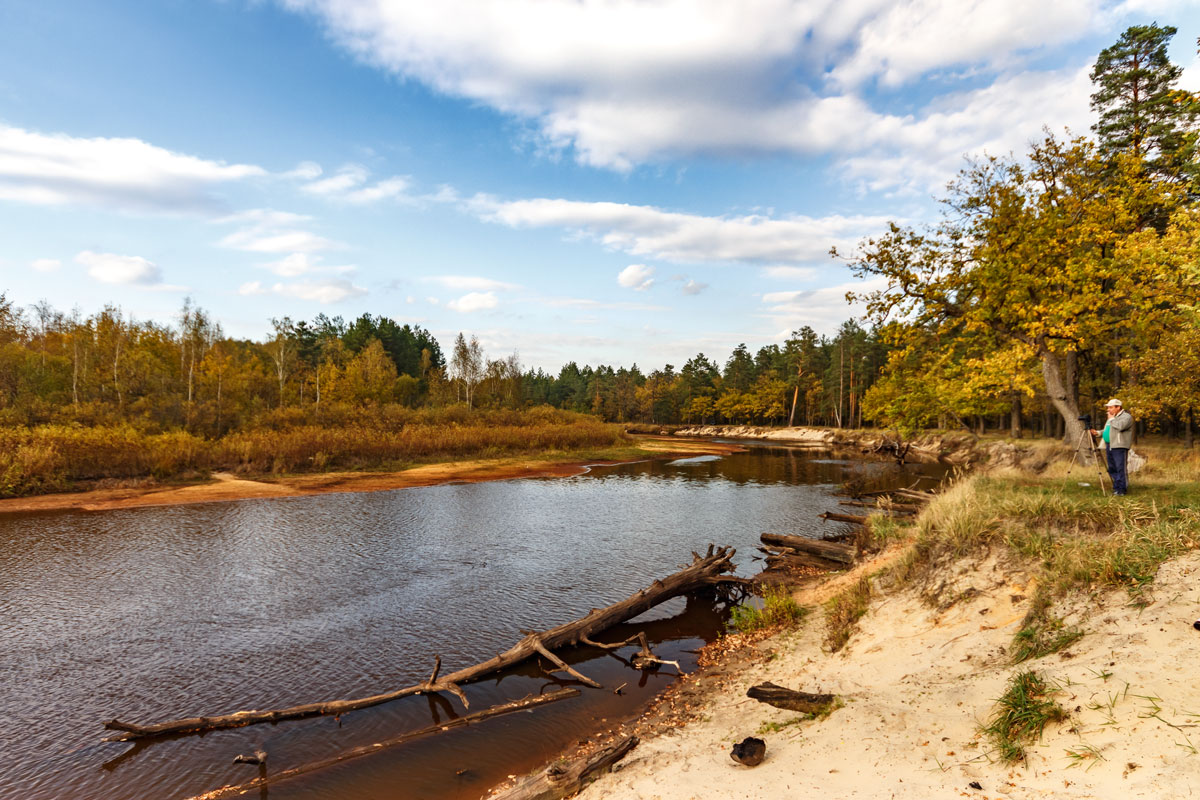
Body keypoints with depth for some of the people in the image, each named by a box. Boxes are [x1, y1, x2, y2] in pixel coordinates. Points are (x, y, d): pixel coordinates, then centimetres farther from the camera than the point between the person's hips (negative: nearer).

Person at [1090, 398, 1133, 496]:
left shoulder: (1126, 417, -5)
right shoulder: (1112, 417, 23)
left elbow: (1120, 426, -24)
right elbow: (1107, 431, 30)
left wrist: (1111, 419, -8)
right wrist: (1098, 433, 11)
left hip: (1120, 447, -9)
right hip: (1109, 446, 9)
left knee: (1120, 469, -10)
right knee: (1112, 469, 10)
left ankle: (1121, 490, -8)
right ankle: (1116, 488, 16)